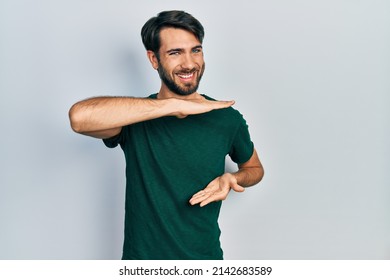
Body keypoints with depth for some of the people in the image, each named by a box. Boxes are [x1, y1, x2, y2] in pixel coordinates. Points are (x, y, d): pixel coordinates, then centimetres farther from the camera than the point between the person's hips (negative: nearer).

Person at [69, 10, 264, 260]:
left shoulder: (227, 118, -8)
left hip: (206, 257, 2)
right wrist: (175, 105, -34)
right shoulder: (135, 119, -13)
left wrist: (231, 178, -13)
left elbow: (254, 168, 10)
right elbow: (80, 116, -35)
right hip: (142, 256, -1)